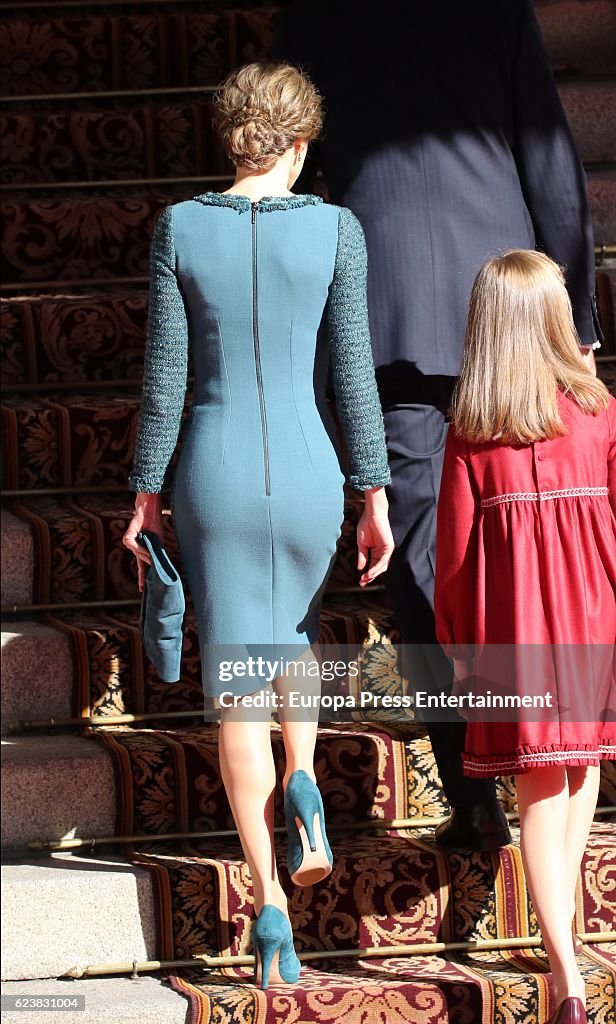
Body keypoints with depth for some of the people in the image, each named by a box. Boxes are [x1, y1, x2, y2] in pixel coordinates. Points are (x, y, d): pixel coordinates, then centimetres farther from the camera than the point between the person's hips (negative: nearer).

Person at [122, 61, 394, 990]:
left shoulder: (181, 228, -3)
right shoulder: (335, 230, -5)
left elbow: (165, 374, -3)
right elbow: (354, 373, -6)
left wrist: (146, 493, 6)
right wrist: (377, 498, 1)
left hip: (215, 473, 0)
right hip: (308, 473, 1)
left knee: (237, 685, 4)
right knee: (295, 629, 31)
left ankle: (270, 911, 0)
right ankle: (302, 784, 5)